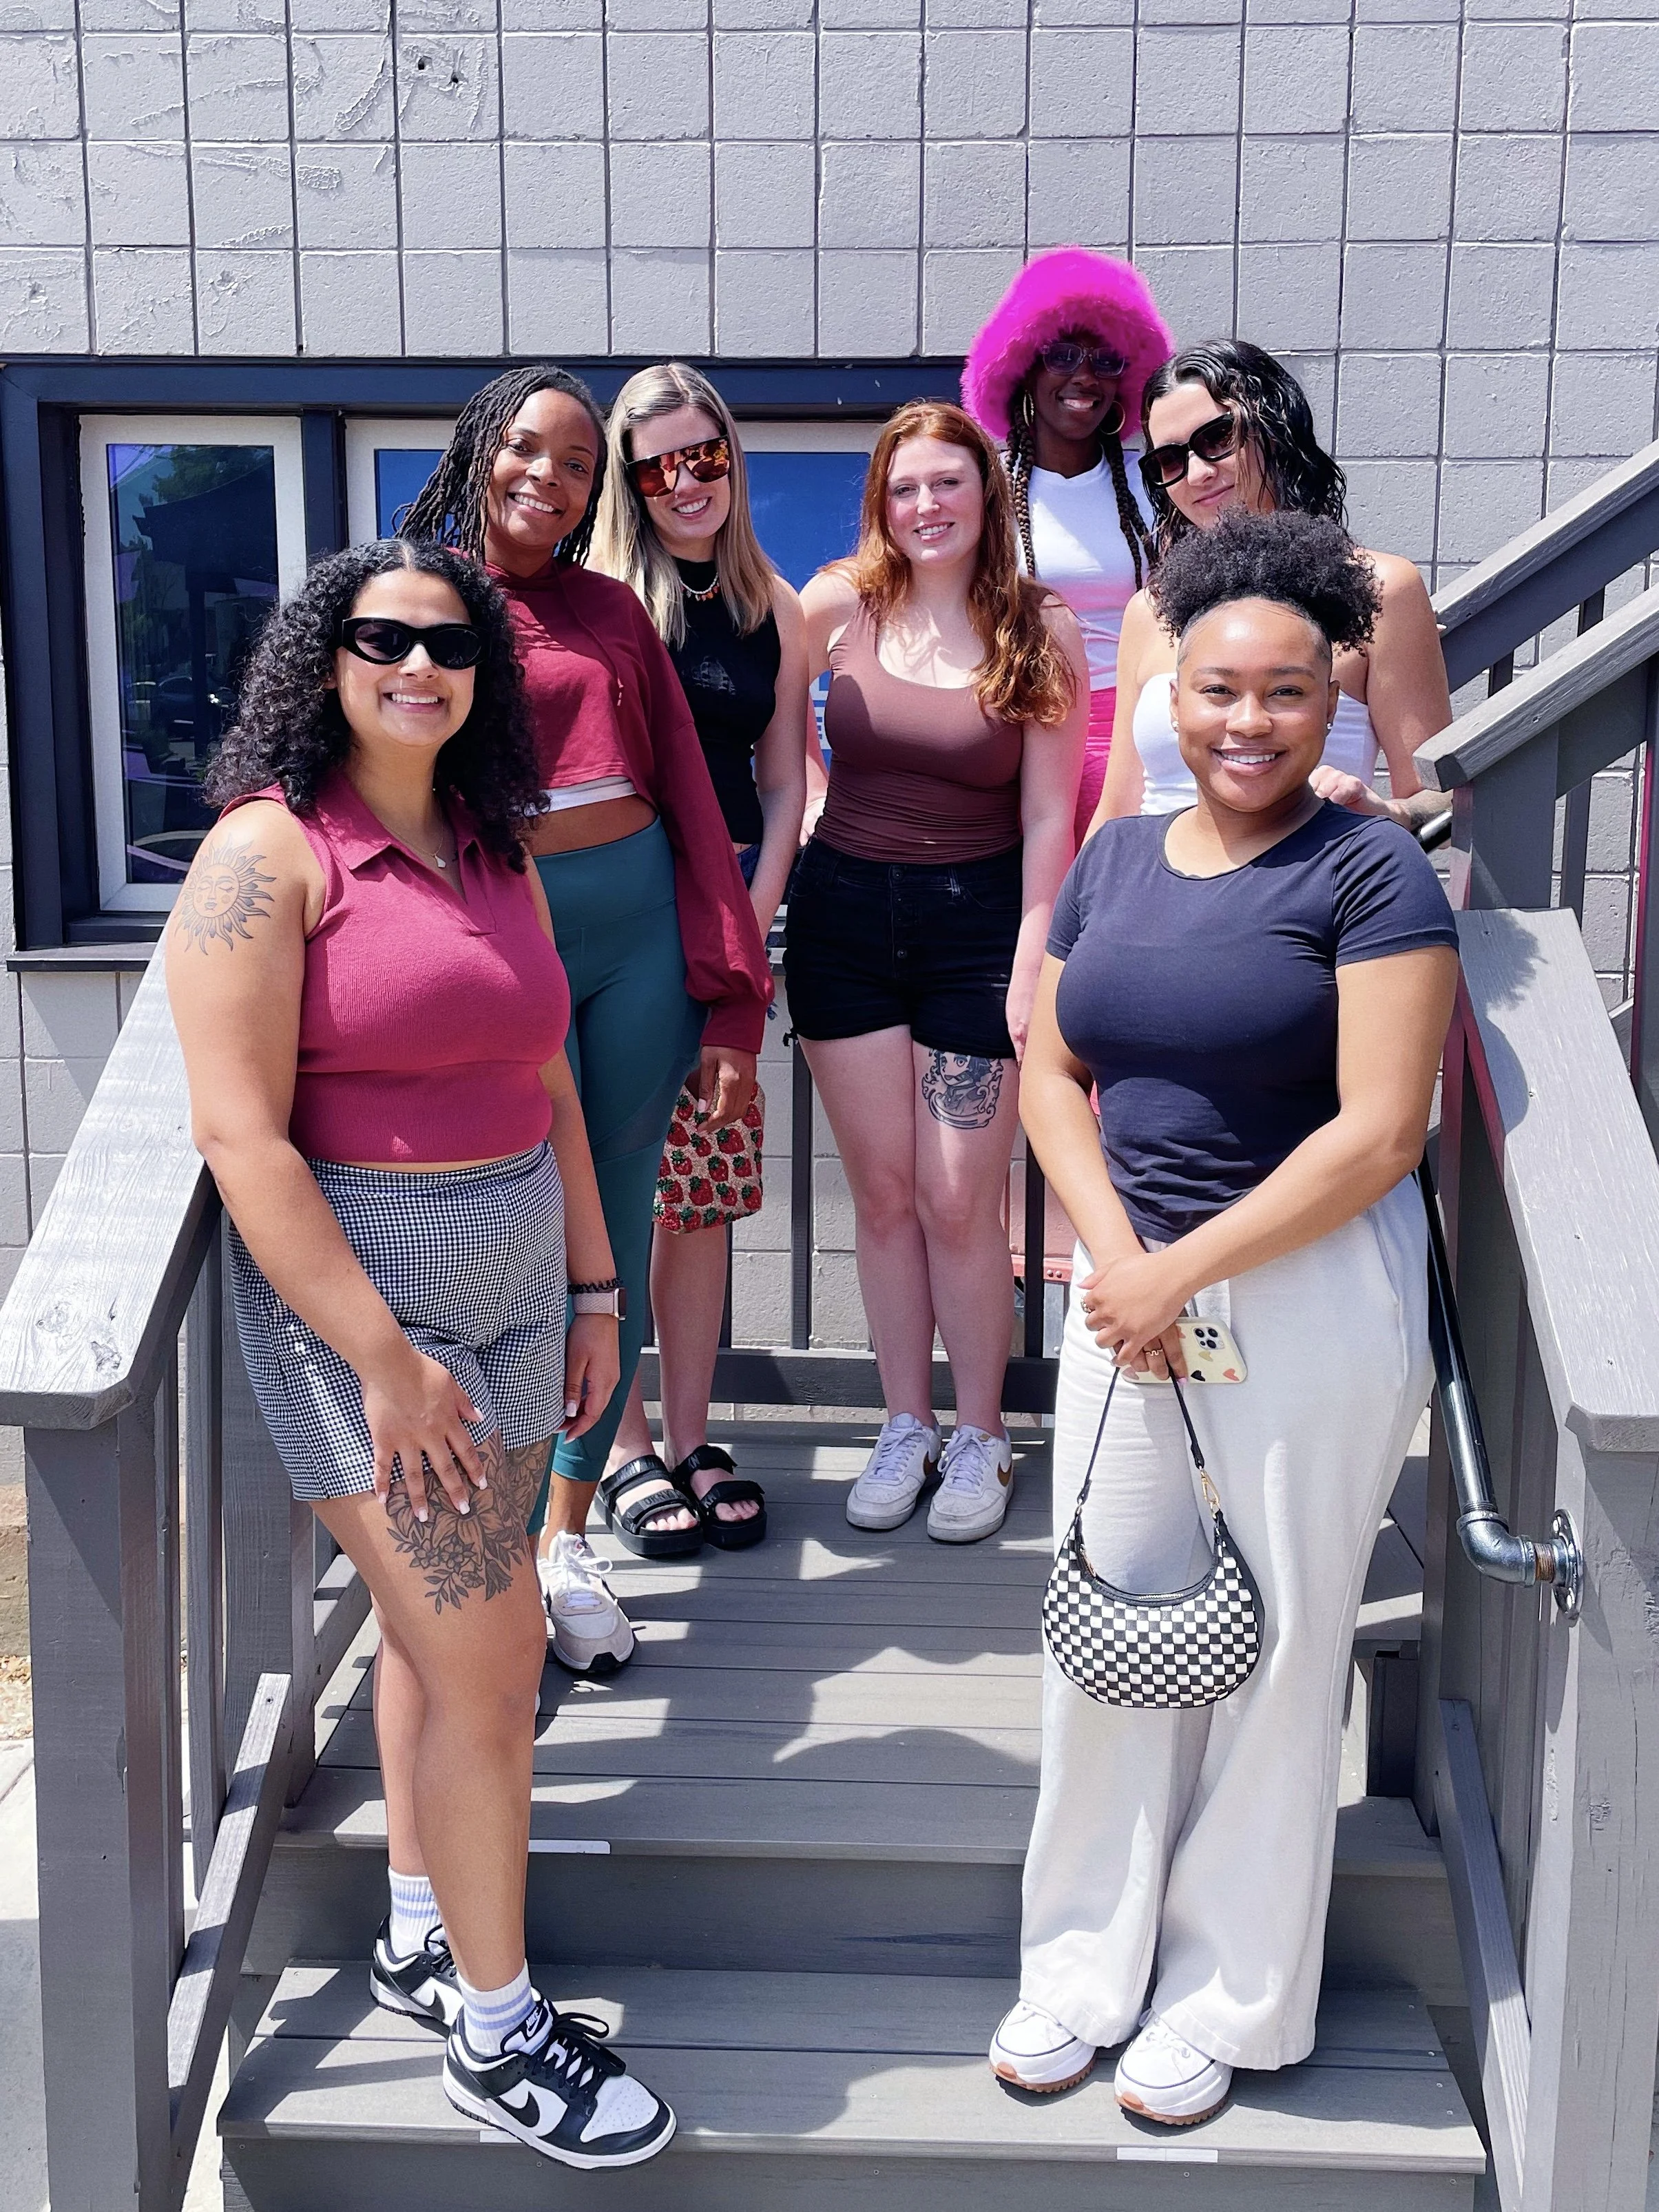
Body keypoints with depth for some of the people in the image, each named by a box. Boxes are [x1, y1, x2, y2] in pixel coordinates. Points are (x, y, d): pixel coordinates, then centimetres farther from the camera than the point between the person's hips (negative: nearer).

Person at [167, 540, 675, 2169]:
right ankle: (495, 2034, 14)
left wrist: (593, 1288, 15)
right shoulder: (271, 850, -10)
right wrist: (384, 1360, -19)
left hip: (511, 1275, 7)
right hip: (351, 1284, -7)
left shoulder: (493, 857, 11)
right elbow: (241, 1134, -16)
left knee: (436, 1625, 15)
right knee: (489, 1652, -4)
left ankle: (422, 1940, 34)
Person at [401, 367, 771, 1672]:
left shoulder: (611, 611, 13)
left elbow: (688, 797, 10)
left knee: (619, 1233, 8)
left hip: (639, 927, 4)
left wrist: (730, 1005, 4)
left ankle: (570, 1524, 23)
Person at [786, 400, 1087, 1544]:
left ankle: (981, 1437, 18)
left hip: (977, 922, -2)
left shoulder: (1043, 631, -4)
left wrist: (1033, 971, -8)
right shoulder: (838, 607, -1)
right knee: (882, 1190, 9)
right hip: (844, 916, 2)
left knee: (960, 1199, 0)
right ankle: (905, 1427, 23)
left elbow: (1047, 817, -4)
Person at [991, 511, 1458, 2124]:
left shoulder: (1371, 875, -11)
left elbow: (1379, 1130, -17)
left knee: (1274, 1645, 7)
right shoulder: (1115, 859, 7)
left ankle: (1225, 2000, 26)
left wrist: (1182, 1270, -15)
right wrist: (1114, 1255, -8)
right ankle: (1086, 1963, 29)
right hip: (1130, 1279, 5)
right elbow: (1050, 1069, 8)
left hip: (1312, 1292, -5)